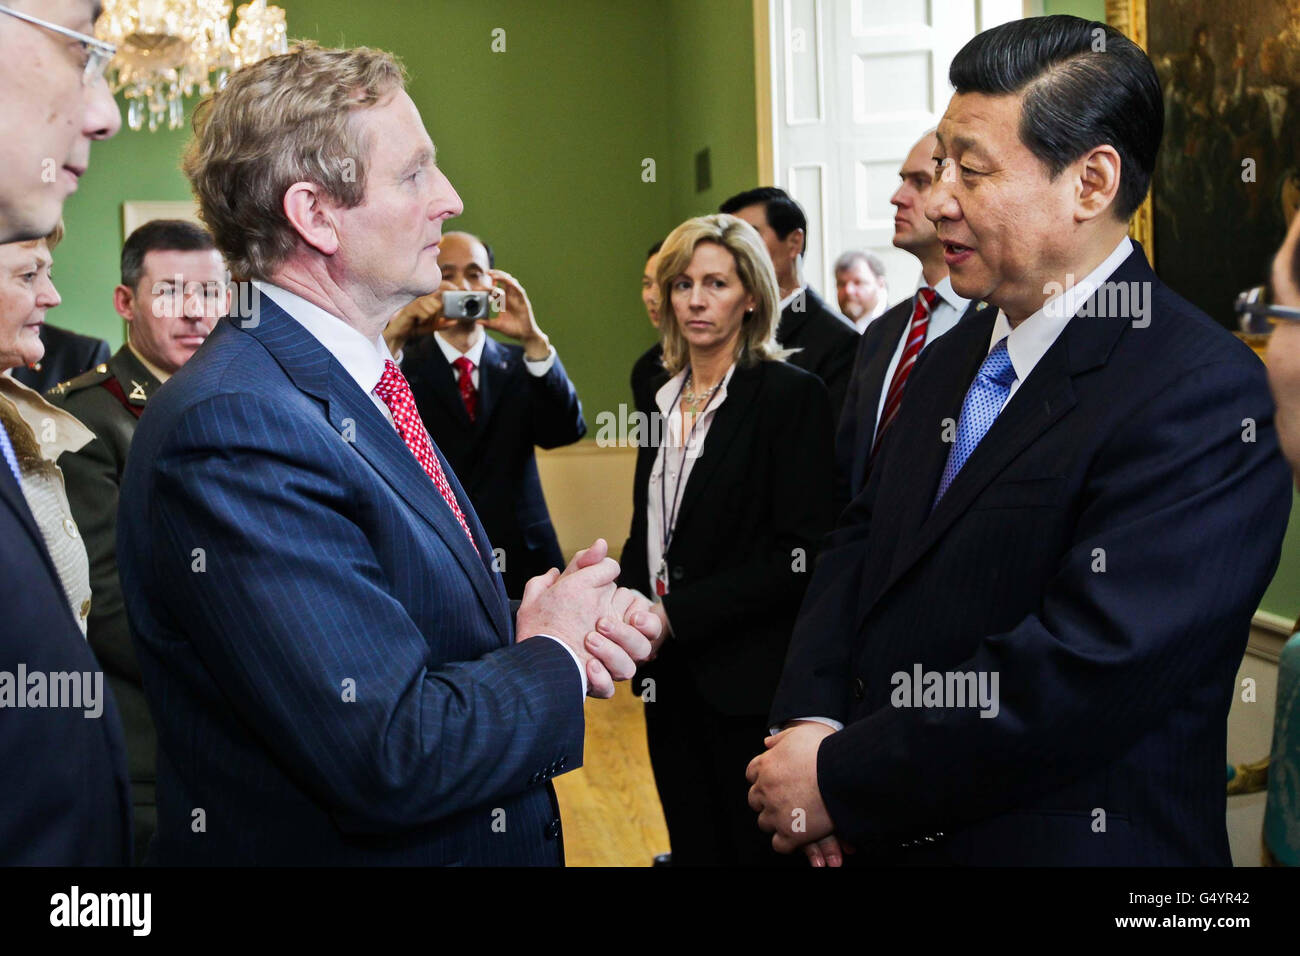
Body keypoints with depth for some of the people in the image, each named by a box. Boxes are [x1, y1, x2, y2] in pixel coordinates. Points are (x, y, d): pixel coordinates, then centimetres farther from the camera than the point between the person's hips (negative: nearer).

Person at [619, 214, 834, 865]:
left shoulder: (791, 395, -9)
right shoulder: (664, 400, 12)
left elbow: (801, 553, -16)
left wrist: (677, 615, -17)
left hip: (749, 681, -6)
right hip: (671, 677, 6)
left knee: (757, 848, 4)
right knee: (692, 843, 13)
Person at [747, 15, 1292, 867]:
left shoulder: (1204, 397, -21)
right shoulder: (953, 359, 7)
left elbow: (1086, 669, -27)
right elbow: (863, 541, 8)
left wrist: (839, 782, -20)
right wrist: (810, 718, -9)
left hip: (1061, 839, -7)